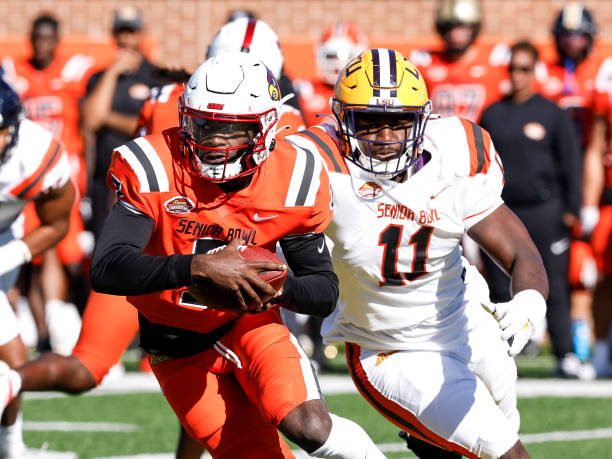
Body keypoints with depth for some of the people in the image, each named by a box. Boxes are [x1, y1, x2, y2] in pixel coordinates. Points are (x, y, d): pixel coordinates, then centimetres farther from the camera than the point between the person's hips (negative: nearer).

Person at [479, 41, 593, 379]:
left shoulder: (552, 114, 2)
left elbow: (570, 164, 3)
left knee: (554, 288, -2)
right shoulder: (493, 115, 10)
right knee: (501, 290, 4)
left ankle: (565, 355, 2)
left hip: (544, 211, -2)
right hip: (500, 213, 2)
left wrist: (572, 209, -3)